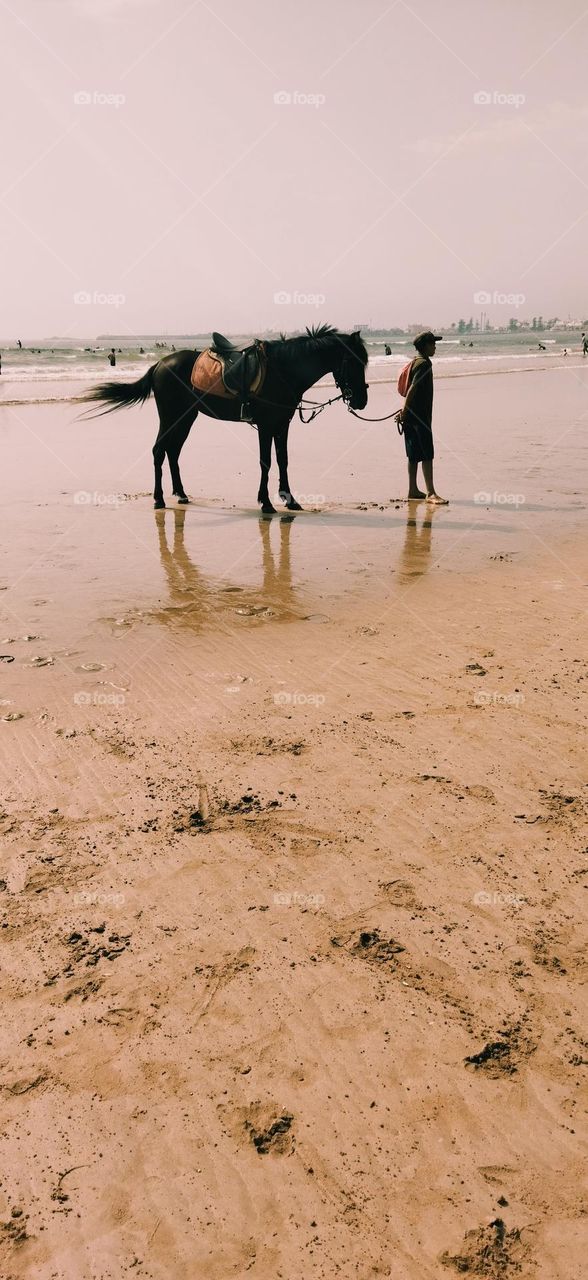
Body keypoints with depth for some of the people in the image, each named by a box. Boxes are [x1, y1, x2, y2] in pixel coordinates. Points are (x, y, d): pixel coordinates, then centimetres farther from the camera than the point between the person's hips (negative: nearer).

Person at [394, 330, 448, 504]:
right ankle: (431, 493, -14)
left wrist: (404, 410, 22)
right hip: (420, 416, -10)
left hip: (413, 416, 10)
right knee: (427, 454, -12)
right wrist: (404, 411, -19)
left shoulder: (416, 361, 18)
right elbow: (412, 389, -20)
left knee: (415, 454, 13)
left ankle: (413, 490, 18)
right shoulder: (424, 363, -13)